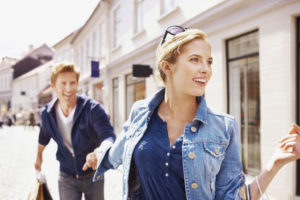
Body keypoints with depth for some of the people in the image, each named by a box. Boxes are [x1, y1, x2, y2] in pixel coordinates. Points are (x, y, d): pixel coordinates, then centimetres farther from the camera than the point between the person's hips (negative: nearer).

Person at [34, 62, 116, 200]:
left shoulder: (93, 109, -23)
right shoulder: (47, 114, -9)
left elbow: (109, 135, -36)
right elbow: (44, 137, 12)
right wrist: (39, 156, 29)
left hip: (93, 174, -1)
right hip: (67, 177, 2)